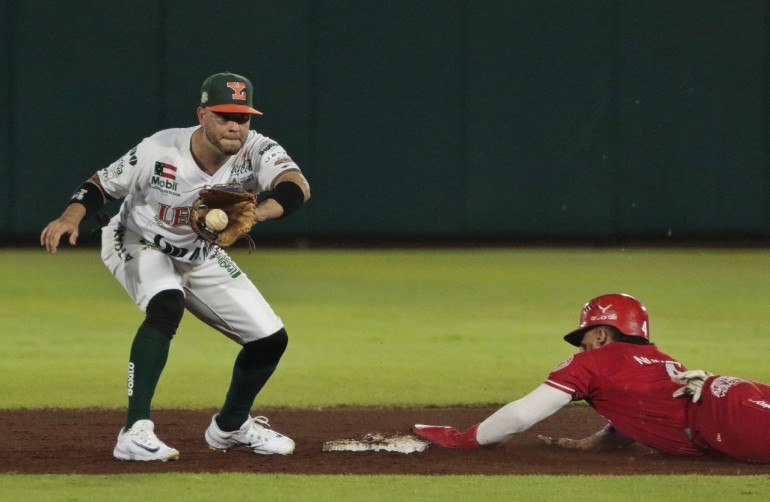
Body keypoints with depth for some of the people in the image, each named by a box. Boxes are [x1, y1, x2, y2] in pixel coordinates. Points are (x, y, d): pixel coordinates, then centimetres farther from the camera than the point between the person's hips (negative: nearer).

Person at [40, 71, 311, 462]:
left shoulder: (257, 152, -25)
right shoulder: (159, 152, -30)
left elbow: (298, 187, -44)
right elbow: (102, 184, -16)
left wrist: (258, 212, -64)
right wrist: (71, 217, -35)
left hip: (200, 258, 5)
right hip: (139, 245, -5)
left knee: (270, 339, 1)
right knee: (166, 304, -37)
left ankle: (231, 426, 30)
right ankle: (135, 432, -39)